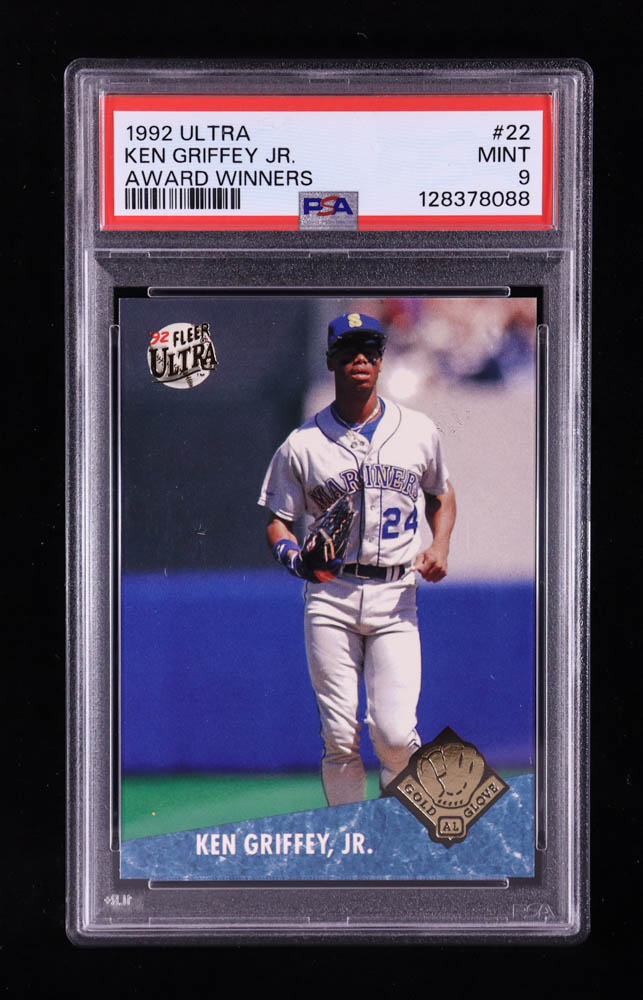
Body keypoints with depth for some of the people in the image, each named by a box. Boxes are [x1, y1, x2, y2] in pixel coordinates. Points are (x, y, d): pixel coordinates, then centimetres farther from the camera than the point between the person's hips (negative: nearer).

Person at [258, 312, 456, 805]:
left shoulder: (420, 431, 8)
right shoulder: (302, 444, 4)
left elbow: (442, 494, 23)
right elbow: (278, 522, 9)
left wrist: (440, 546, 4)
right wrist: (292, 552, -14)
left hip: (396, 597, 0)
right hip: (330, 599, 0)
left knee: (394, 733, -11)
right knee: (339, 737, -1)